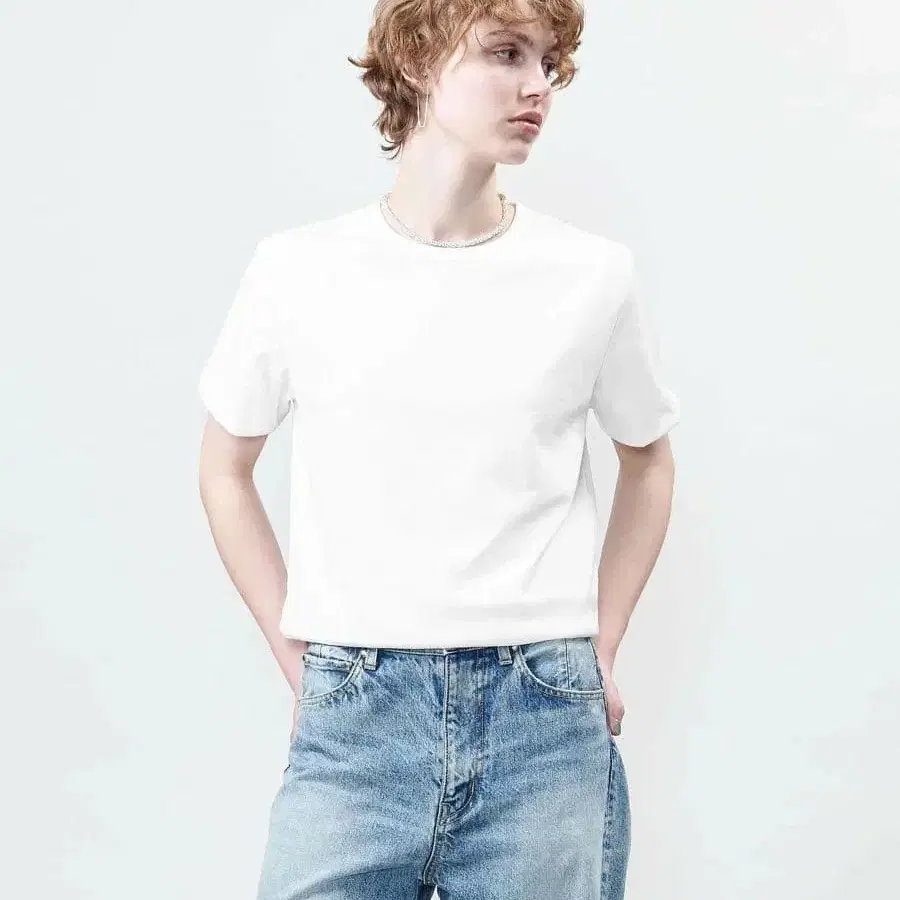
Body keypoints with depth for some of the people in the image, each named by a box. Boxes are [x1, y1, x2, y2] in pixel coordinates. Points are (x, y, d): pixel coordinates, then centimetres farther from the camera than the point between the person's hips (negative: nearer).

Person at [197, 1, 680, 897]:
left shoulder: (595, 274, 0)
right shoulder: (298, 268, -1)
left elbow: (648, 460, 15)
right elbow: (224, 467, 11)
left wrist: (600, 647, 8)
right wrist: (298, 659, 5)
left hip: (548, 721, 1)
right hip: (356, 717, 0)